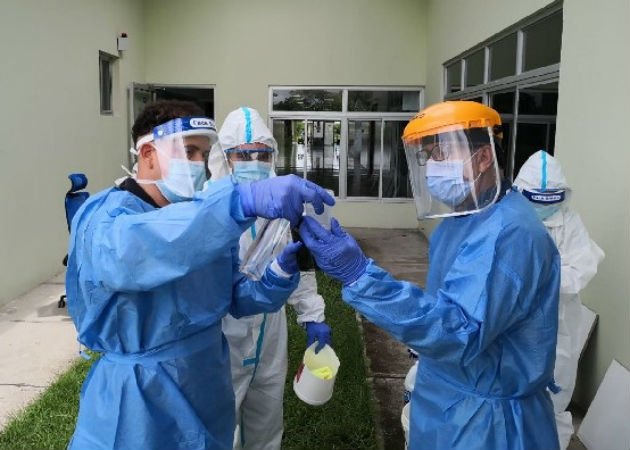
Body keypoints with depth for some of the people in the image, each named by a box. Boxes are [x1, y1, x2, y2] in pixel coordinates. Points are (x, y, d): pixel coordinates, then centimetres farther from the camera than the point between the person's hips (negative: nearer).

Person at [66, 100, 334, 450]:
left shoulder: (207, 219, 5)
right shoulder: (106, 211, -17)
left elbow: (234, 296, 5)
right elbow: (125, 250, -42)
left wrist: (280, 274, -16)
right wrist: (243, 199, -53)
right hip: (138, 408, -6)